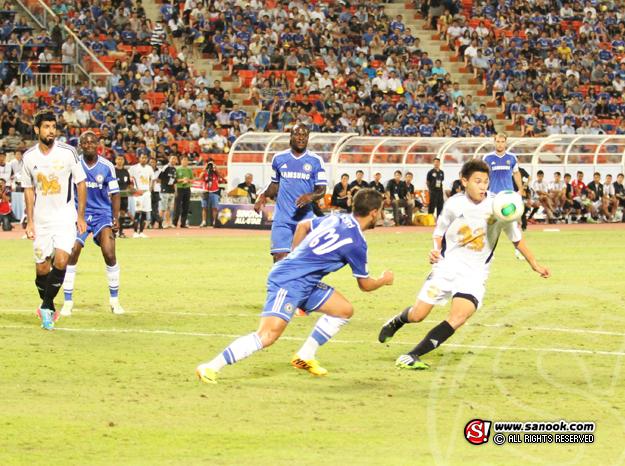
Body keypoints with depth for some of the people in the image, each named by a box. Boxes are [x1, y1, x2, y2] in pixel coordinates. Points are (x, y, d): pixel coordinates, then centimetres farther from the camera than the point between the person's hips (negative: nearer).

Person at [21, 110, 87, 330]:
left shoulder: (68, 152, -8)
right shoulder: (29, 157, -1)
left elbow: (81, 183, 0)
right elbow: (29, 189, 9)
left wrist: (81, 217, -2)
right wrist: (30, 220, 4)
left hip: (65, 217, -2)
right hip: (41, 220, 2)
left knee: (61, 261, -20)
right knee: (42, 269, 2)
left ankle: (46, 306, -5)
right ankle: (48, 309, 23)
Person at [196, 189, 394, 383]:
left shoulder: (337, 219, 10)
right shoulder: (356, 242, -13)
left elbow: (302, 225, 26)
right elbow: (365, 285, 1)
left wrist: (297, 257, 35)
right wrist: (384, 280, 21)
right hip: (288, 283, -10)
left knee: (345, 310, 13)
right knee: (269, 334, -22)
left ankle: (304, 357, 19)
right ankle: (211, 367, -21)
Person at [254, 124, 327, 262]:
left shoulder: (316, 161, 1)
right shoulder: (279, 158, 8)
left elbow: (322, 190, -1)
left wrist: (310, 196, -22)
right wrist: (263, 196, 3)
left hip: (305, 218, -1)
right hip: (282, 218, 1)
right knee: (279, 257, -9)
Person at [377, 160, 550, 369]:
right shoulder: (454, 204, -5)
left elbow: (517, 239, 3)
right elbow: (439, 232, 11)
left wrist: (535, 265, 0)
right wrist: (435, 250, -9)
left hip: (474, 273, -1)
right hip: (446, 266, 1)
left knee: (459, 317, -24)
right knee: (417, 315, 2)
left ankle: (413, 356, -19)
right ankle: (396, 322, 40)